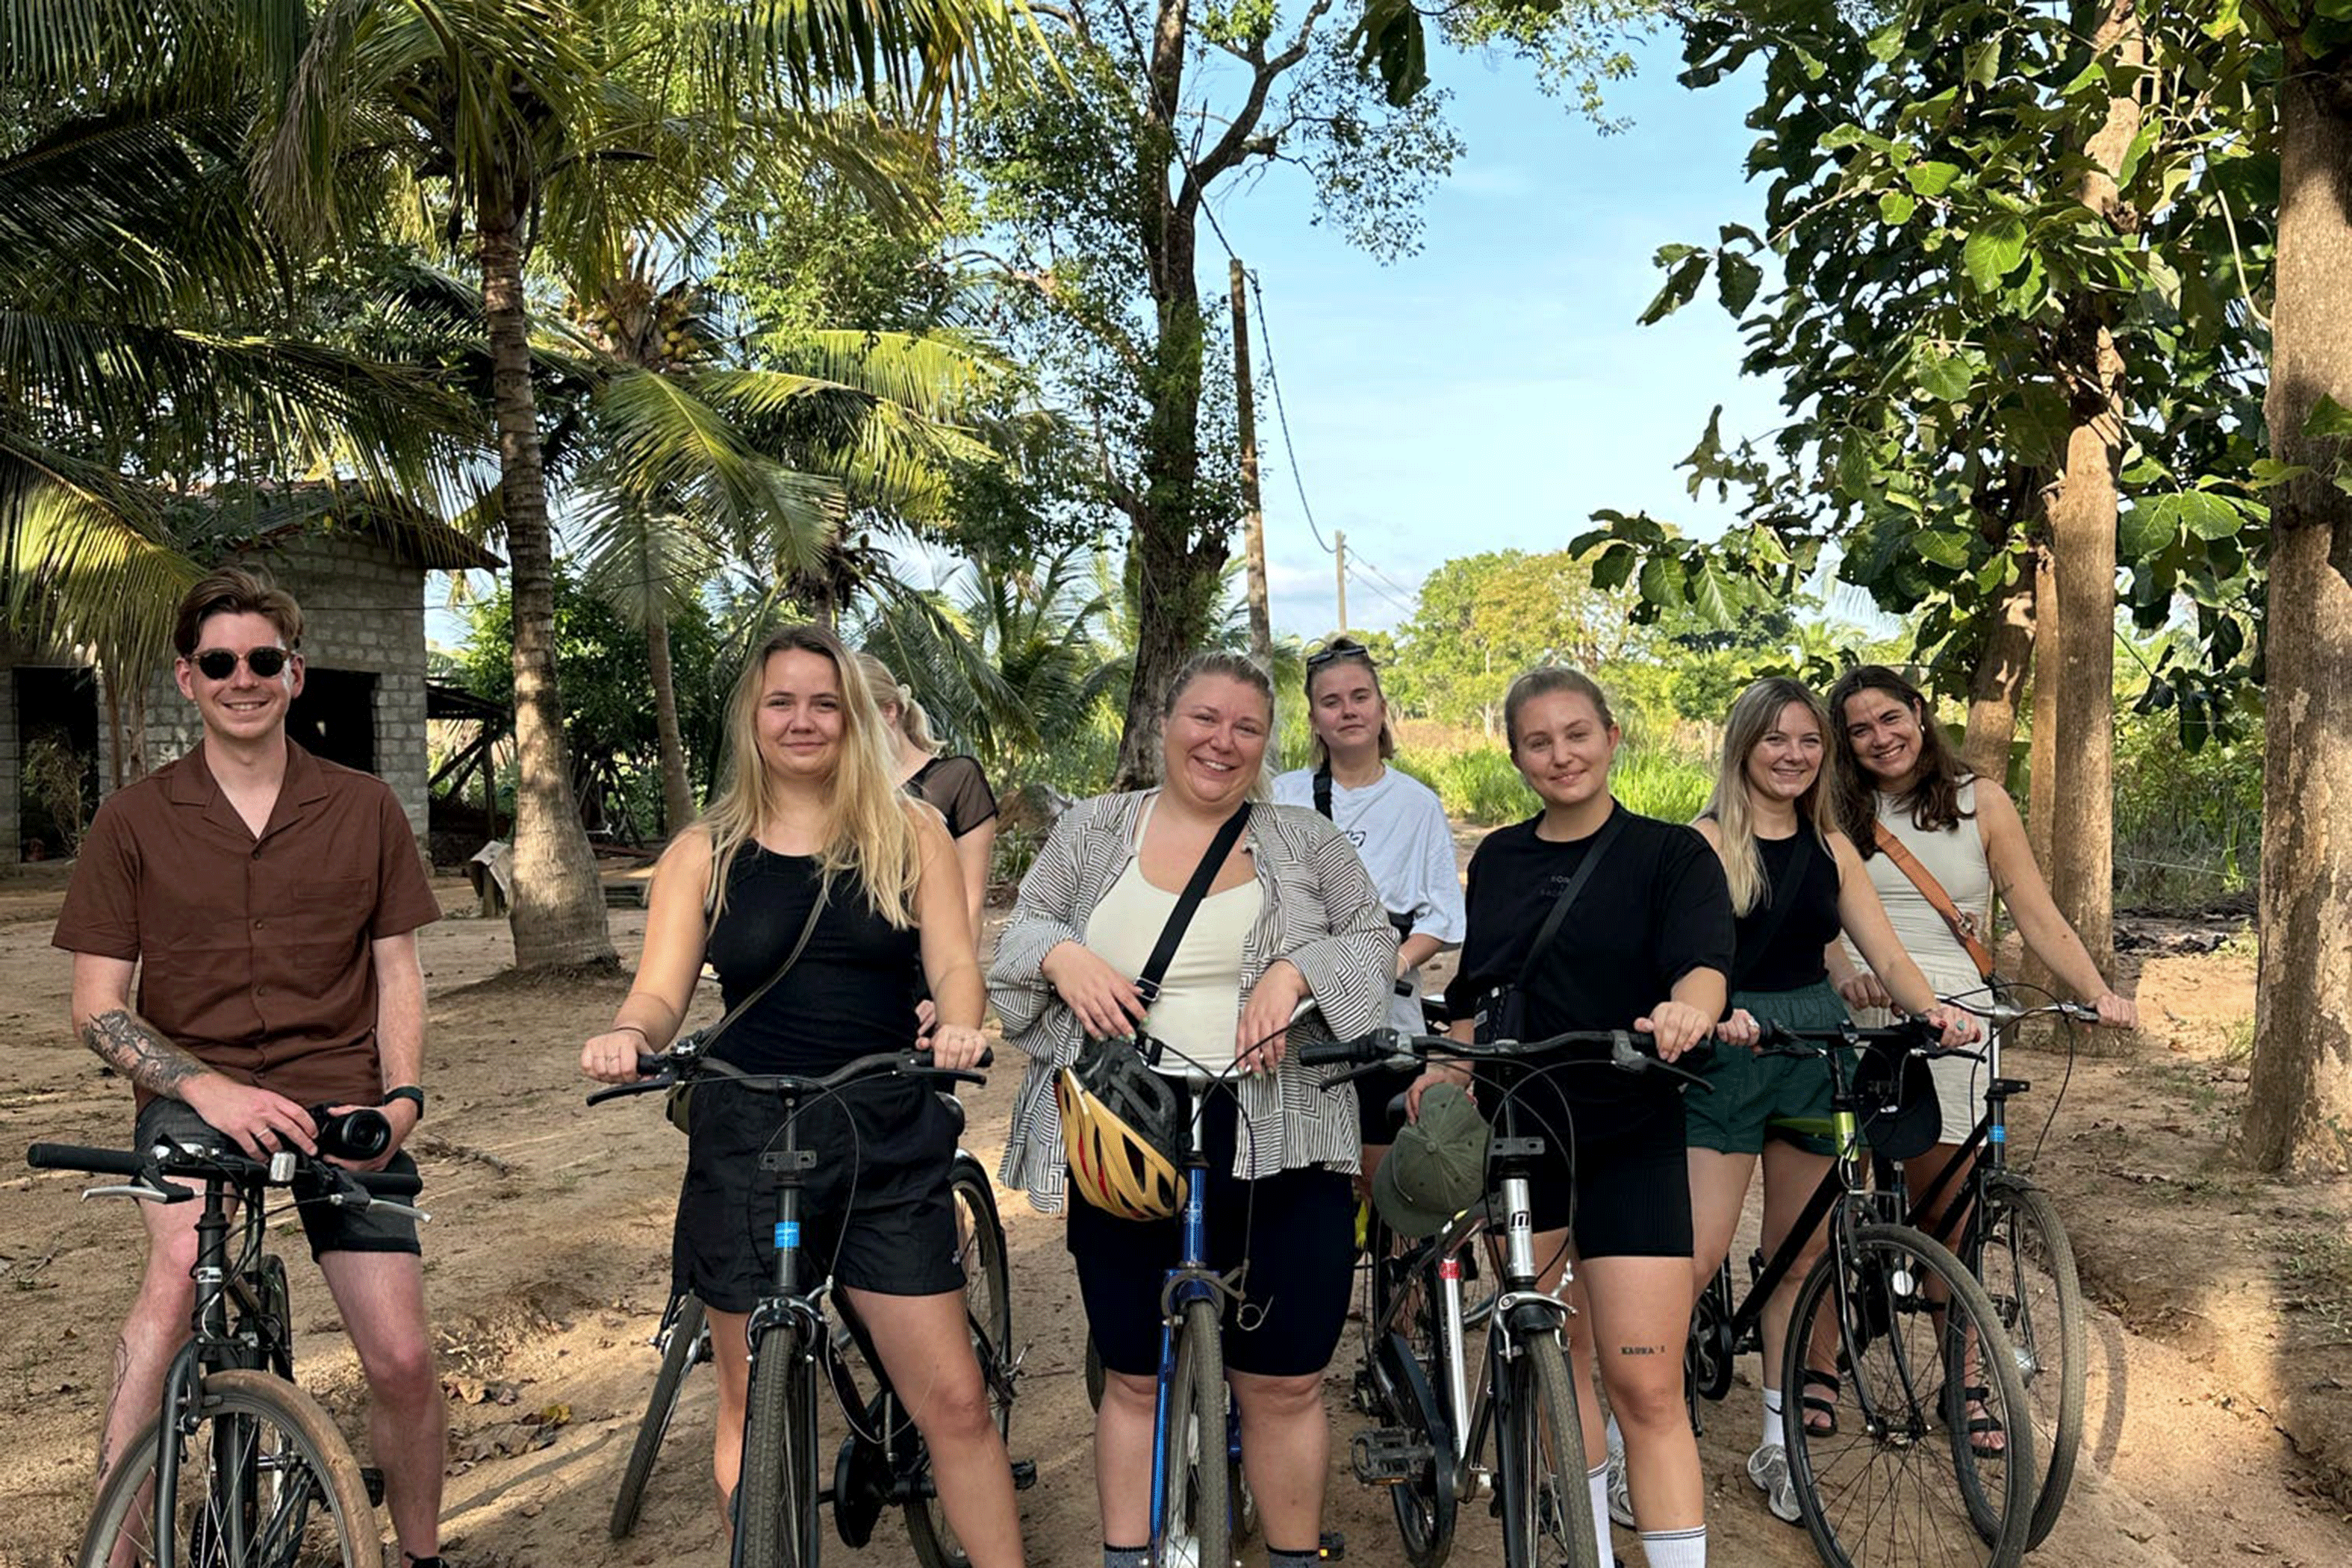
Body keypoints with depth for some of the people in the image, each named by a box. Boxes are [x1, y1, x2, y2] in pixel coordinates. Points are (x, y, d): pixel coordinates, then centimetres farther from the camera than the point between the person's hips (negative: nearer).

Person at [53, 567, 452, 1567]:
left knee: (402, 1362, -6)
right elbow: (97, 1008, 0)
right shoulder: (132, 821, 2)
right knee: (180, 1262, -34)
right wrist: (210, 1087, -17)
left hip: (341, 1100, 1)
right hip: (194, 1096, -1)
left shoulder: (364, 810, 6)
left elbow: (396, 971, 9)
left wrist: (401, 1097, -9)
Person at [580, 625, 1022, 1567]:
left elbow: (953, 963, -3)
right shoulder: (705, 852, 7)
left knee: (953, 1401, 1)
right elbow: (661, 990, -1)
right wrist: (628, 1033, -24)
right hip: (746, 1140, 0)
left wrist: (957, 1026, -27)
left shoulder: (910, 836, 6)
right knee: (756, 1413, 10)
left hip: (888, 1141, 0)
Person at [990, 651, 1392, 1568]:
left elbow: (1374, 942, 4)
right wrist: (1062, 956, -12)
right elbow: (1020, 932, 10)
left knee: (1285, 1386, 6)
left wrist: (1296, 971, -14)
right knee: (1134, 1380, 12)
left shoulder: (1305, 841, 8)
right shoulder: (1092, 830, 10)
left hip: (1276, 1150, 0)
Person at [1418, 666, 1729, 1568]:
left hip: (1630, 1145, -4)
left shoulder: (1671, 854, -4)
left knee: (1645, 1387, -8)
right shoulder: (1499, 859, 9)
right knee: (1554, 1361, 14)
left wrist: (1686, 1010, -41)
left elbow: (1703, 963, -20)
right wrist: (1447, 1072, 2)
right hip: (1516, 1135, 4)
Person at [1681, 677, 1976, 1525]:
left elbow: (1886, 953, 5)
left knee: (1797, 1257, 10)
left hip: (1815, 1046, 5)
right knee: (1698, 1254, -11)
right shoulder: (1709, 840, -4)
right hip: (1728, 1045, -5)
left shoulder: (1831, 848, 11)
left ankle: (1778, 1442, 23)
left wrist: (1932, 1008, -15)